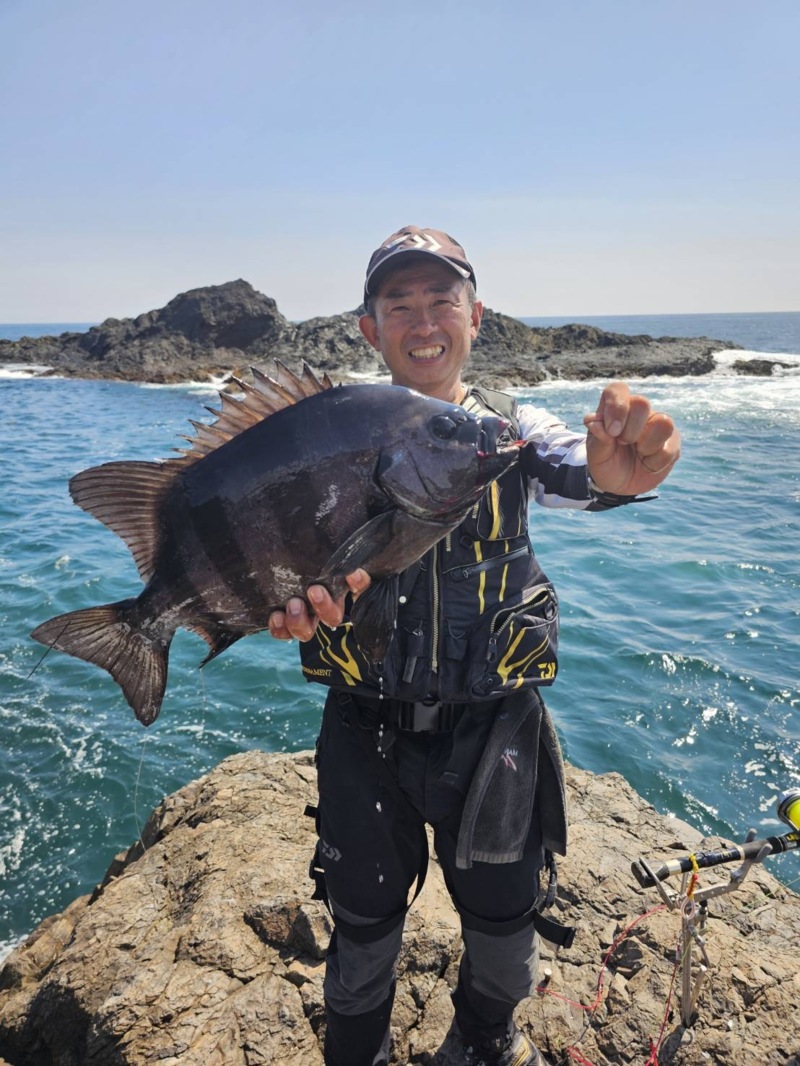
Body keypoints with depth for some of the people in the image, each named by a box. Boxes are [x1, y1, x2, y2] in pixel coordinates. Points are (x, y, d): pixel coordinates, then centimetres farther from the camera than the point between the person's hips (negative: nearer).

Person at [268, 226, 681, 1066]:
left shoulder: (512, 429, -3)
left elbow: (572, 471, -23)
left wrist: (616, 469, -49)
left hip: (494, 728, 1)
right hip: (367, 732, 0)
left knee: (503, 917, 21)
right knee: (362, 922, 18)